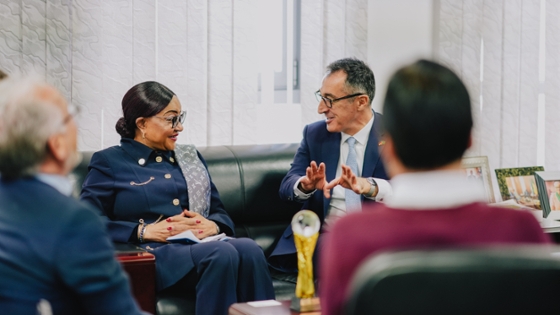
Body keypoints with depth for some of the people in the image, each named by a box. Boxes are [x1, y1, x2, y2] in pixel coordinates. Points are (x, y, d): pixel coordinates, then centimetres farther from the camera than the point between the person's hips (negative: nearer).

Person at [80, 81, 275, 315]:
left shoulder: (190, 157, 25)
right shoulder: (109, 162, 10)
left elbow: (219, 212, 22)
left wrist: (213, 225, -2)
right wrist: (144, 231, -12)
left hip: (203, 243, 5)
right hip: (155, 252, -5)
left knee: (249, 249, -32)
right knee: (222, 253, -36)